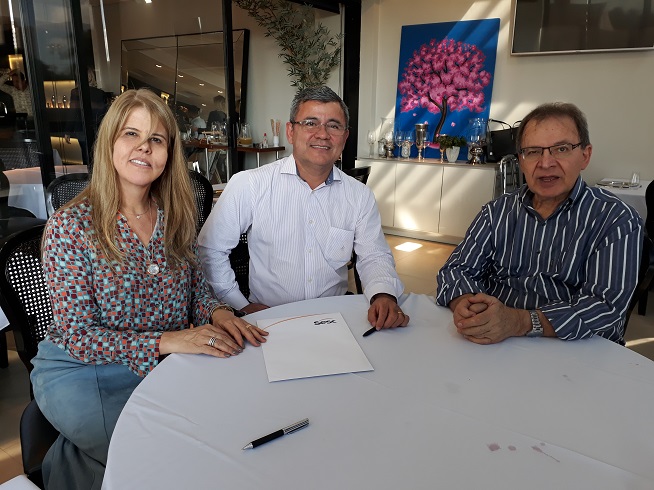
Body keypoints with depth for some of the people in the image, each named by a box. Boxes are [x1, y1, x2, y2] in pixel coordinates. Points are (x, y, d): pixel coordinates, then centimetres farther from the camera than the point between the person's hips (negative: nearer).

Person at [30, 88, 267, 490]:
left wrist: (217, 313, -17)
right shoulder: (71, 226, -15)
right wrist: (167, 340, -28)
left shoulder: (176, 216, -2)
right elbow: (79, 337, -16)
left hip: (160, 364, 5)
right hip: (81, 371, -4)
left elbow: (197, 288, 6)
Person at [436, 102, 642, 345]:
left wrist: (520, 322, -31)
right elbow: (457, 268, 1)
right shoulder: (498, 212, 5)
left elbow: (605, 306, -16)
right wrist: (463, 303, -22)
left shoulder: (616, 220, -6)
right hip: (492, 344, 1)